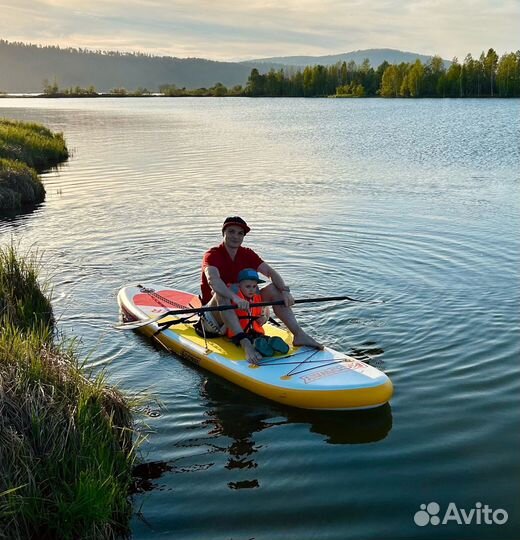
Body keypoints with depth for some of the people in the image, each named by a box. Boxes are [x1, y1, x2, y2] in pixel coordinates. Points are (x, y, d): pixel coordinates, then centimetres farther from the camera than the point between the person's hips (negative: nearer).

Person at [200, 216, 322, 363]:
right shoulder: (212, 255, -11)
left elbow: (270, 272, -5)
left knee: (273, 289, -10)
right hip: (215, 313, -5)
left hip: (242, 308, 5)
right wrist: (234, 297, -49)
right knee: (221, 295, -37)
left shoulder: (247, 254, 6)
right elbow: (212, 280, -32)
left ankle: (298, 334, -20)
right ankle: (245, 344, -50)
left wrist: (285, 291, -24)